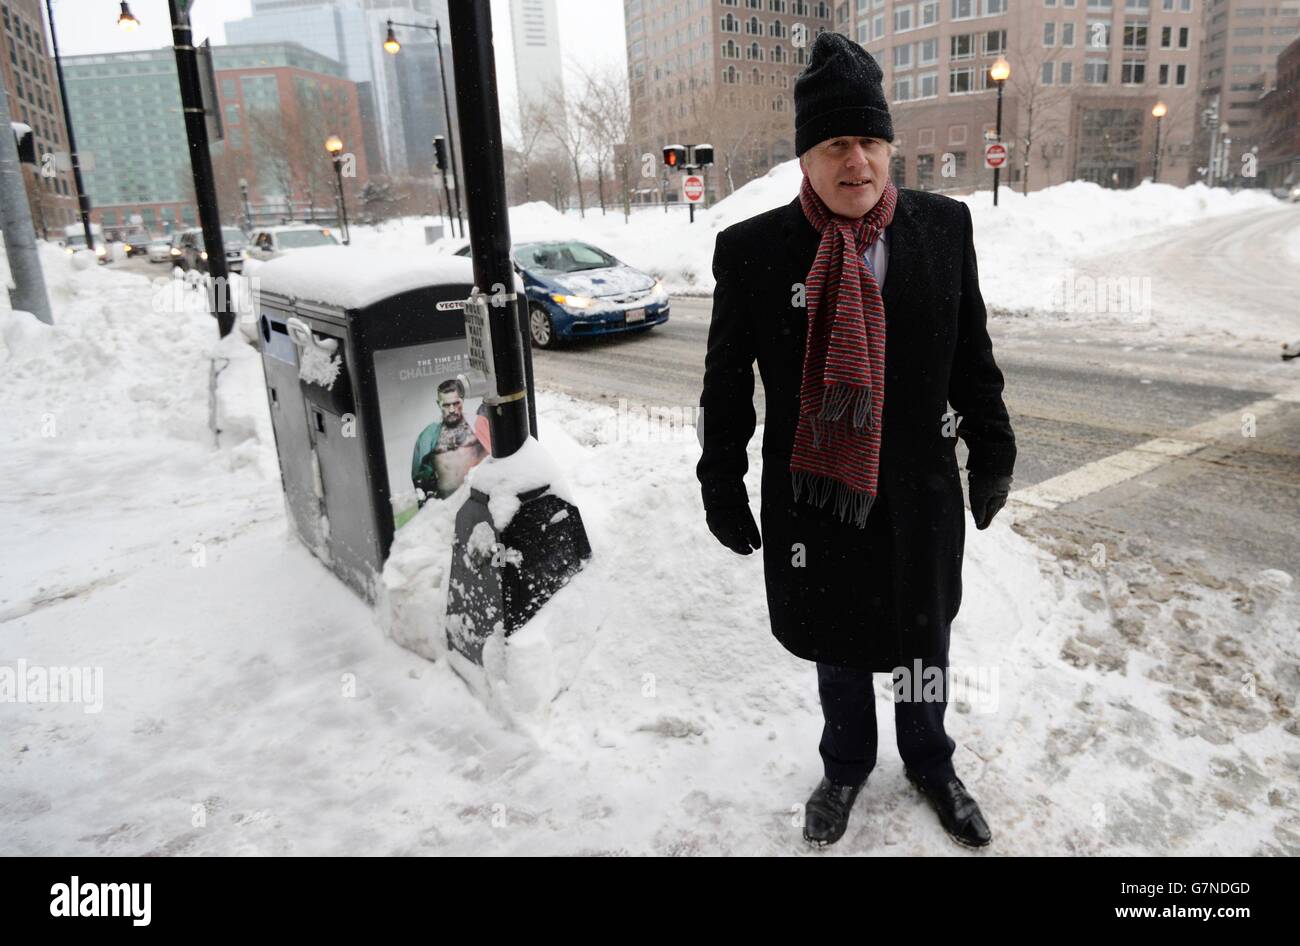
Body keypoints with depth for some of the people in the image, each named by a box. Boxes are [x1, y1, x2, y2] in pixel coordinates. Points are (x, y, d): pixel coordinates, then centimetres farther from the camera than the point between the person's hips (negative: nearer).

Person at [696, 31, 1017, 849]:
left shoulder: (945, 227, -5)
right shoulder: (752, 249, -11)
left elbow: (973, 354, 4)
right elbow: (727, 380, -3)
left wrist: (993, 450, 8)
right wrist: (722, 483, 1)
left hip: (919, 491, 2)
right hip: (811, 496, -1)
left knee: (924, 639, 20)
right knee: (835, 643, 18)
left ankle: (931, 764, 48)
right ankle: (846, 766, 47)